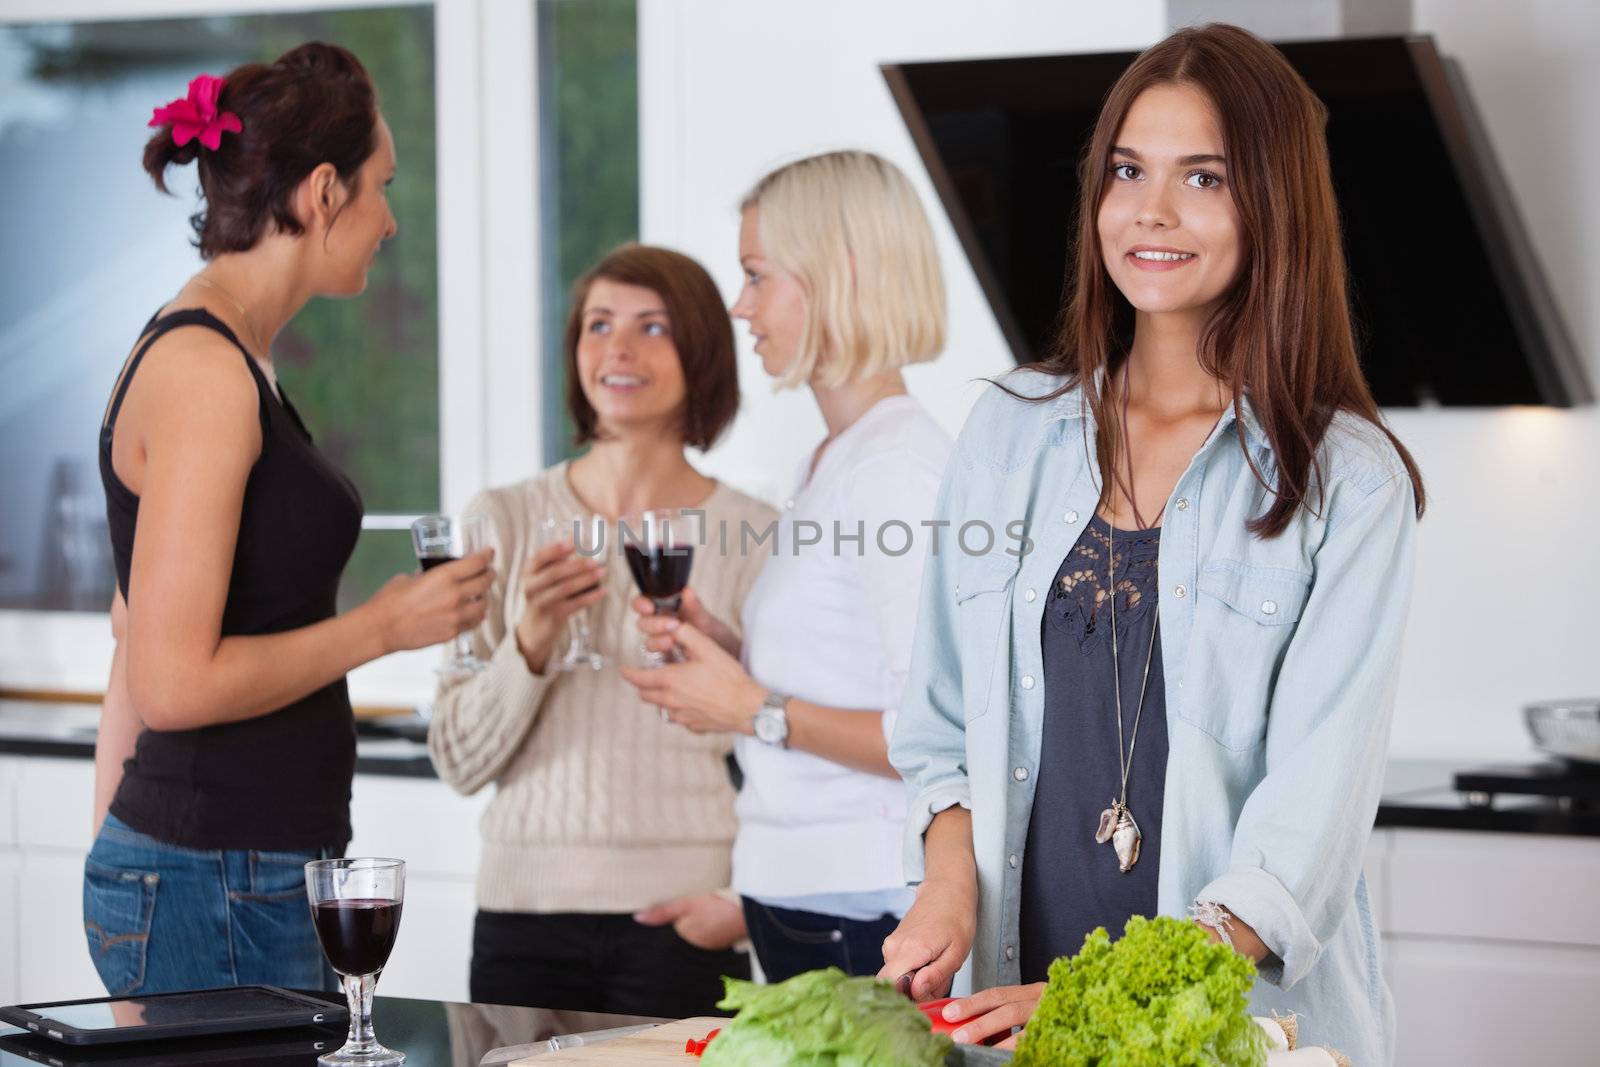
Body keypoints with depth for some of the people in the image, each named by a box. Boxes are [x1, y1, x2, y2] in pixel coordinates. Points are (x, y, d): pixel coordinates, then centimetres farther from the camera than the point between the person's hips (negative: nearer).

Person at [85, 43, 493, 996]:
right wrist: (383, 627, -10)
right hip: (214, 886, -9)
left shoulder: (220, 356, 13)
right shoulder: (205, 372, -16)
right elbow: (175, 684, -21)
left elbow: (136, 656, 18)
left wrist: (119, 871, 23)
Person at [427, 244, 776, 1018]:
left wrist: (745, 900, -9)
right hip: (525, 910, 2)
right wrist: (533, 640, -11)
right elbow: (461, 763, 4)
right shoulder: (505, 520, 7)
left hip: (683, 922, -2)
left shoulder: (752, 538, 1)